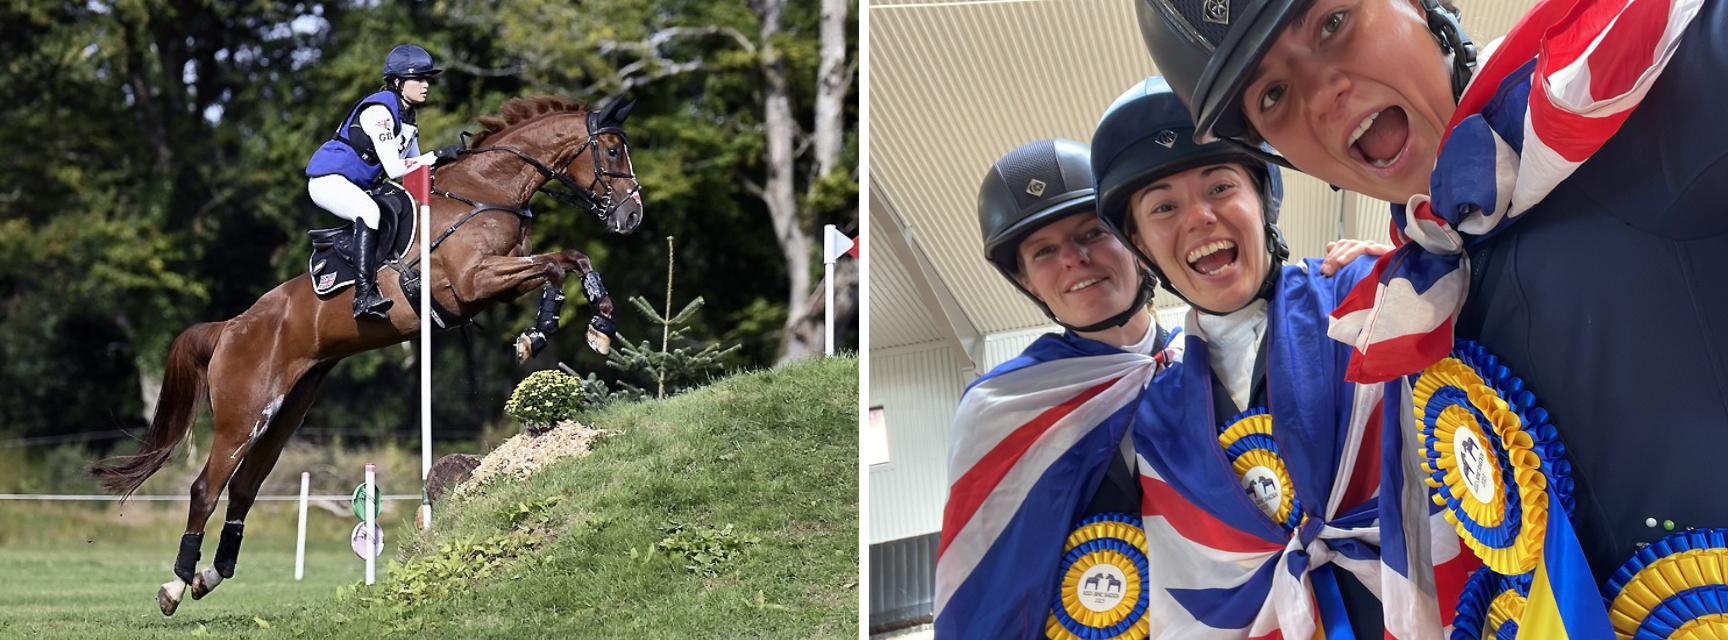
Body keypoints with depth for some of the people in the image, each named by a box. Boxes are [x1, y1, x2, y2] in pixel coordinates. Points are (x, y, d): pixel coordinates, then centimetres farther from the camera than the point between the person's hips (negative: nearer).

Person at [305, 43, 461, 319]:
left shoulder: (405, 116, 11)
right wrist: (437, 156, -21)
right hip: (328, 180, -11)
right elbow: (394, 168, -24)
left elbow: (413, 166, 14)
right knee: (369, 212, -35)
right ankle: (364, 296, -43)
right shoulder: (379, 110, -19)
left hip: (360, 186, 11)